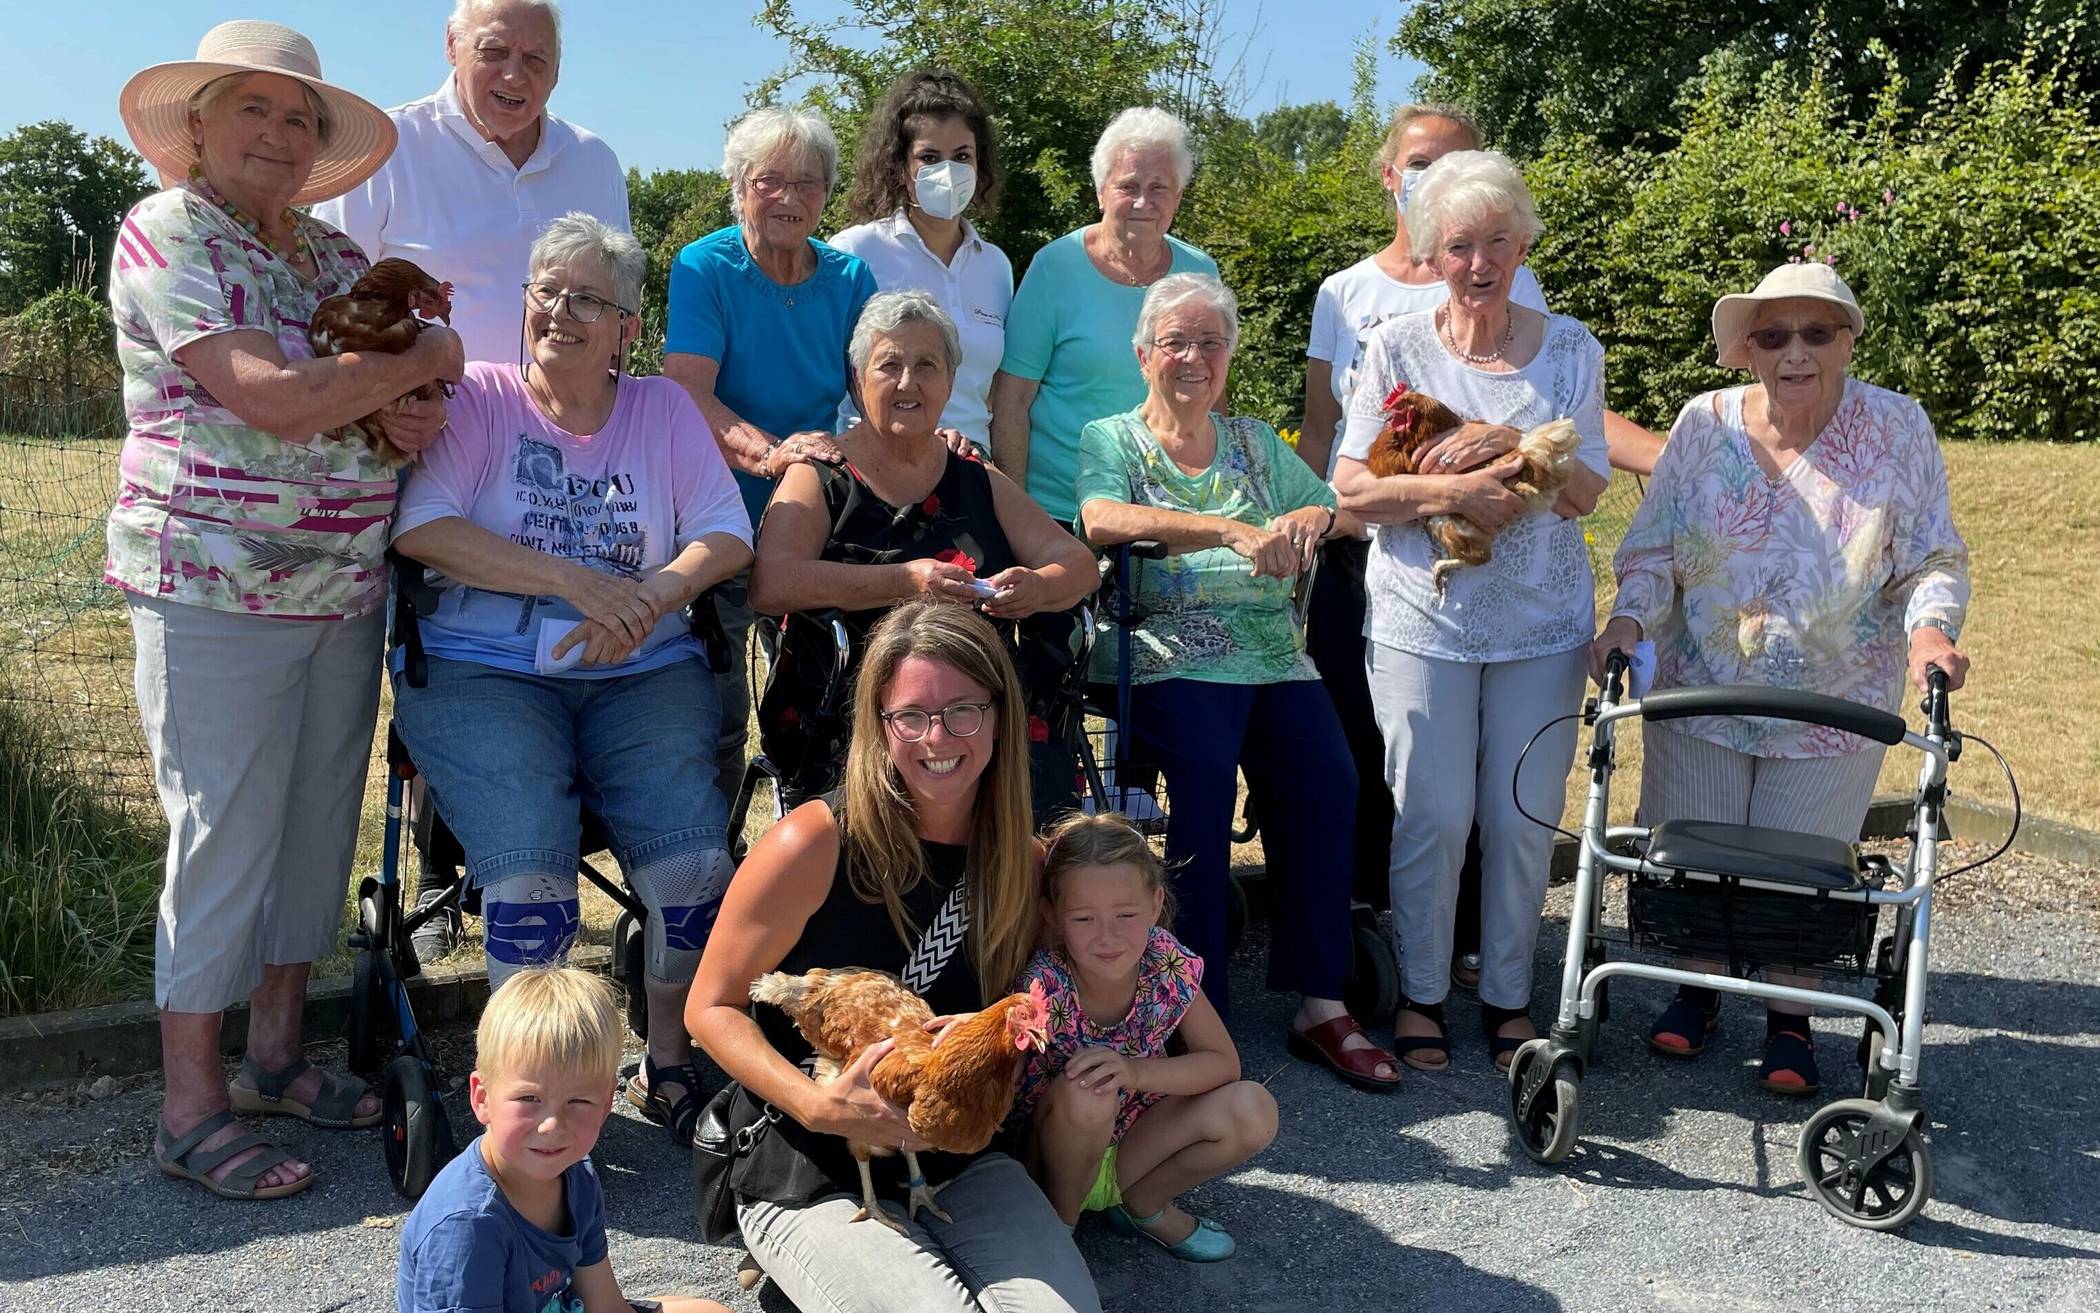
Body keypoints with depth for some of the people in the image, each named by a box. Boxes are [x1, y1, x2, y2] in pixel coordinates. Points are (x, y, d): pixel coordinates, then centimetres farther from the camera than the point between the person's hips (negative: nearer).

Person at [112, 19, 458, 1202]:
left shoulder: (334, 253, 14)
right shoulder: (166, 233, -6)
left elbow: (414, 404, 15)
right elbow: (273, 398, -20)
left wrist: (417, 414, -9)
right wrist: (423, 360, -8)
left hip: (347, 589, 7)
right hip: (216, 592, -6)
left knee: (320, 822, 11)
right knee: (225, 836, -2)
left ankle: (277, 1050, 26)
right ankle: (193, 1106, 10)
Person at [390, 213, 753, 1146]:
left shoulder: (664, 409, 15)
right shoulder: (475, 398, 7)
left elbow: (727, 535, 5)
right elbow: (421, 527, -8)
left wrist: (647, 597, -14)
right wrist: (572, 580, -16)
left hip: (643, 676, 2)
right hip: (481, 673, -2)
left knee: (695, 858, -20)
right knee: (529, 872, -26)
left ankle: (671, 1058, 5)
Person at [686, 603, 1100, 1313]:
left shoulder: (1024, 862, -2)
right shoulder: (815, 843, -16)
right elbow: (711, 1008, -8)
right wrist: (818, 1106, -22)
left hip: (962, 1166, 4)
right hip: (811, 1178, -3)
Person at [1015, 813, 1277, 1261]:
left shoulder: (1166, 961, -17)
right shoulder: (1043, 990, -28)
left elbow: (1224, 1063, -13)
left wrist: (1136, 1071, -28)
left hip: (1130, 1145, 4)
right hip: (1056, 1158, -3)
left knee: (1254, 1113, -18)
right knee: (1084, 1092, -35)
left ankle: (1145, 1203, 6)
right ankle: (1060, 1222, -7)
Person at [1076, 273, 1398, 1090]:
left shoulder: (1256, 443, 25)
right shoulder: (1109, 440, 12)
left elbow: (1354, 515, 18)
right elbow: (1100, 520, -11)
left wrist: (1317, 516, -7)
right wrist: (1230, 530, -22)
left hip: (1274, 655, 4)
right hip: (1169, 655, -3)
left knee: (1327, 779, -21)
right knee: (1206, 778, -30)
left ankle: (1321, 1006, -13)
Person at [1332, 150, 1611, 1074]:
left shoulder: (1569, 348, 7)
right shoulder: (1397, 347, 2)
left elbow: (1587, 490, 1)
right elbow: (1353, 488, -3)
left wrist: (1508, 447, -15)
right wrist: (1449, 490, -18)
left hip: (1542, 621, 2)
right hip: (1424, 616, -2)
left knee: (1525, 817, 4)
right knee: (1434, 813, -2)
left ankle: (1509, 997, 21)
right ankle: (1419, 992, 16)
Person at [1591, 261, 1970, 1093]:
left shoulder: (1896, 429, -6)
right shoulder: (1705, 424, -5)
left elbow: (1934, 558, -2)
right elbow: (1652, 546, -1)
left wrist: (1930, 626, -22)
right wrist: (1630, 618, -19)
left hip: (1836, 705, -1)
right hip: (1699, 691, 1)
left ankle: (1790, 1020, 29)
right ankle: (1696, 991, 35)